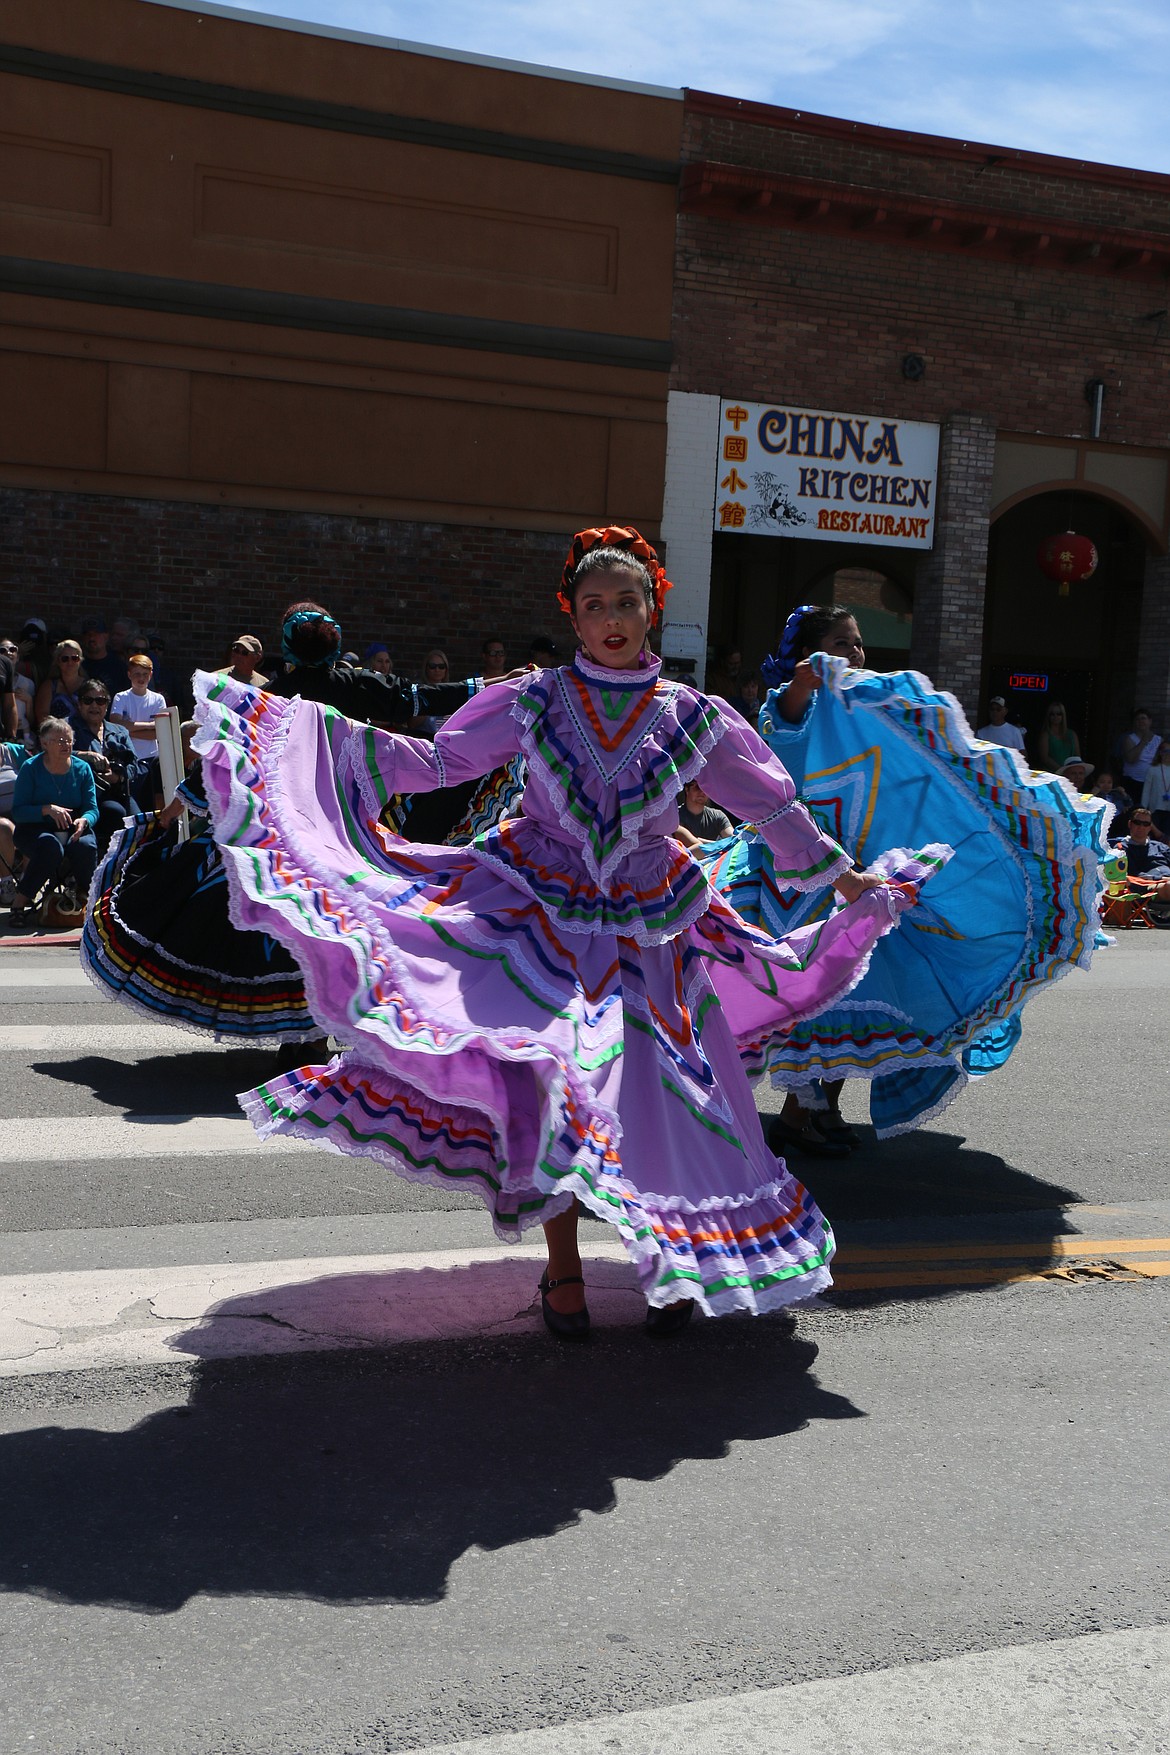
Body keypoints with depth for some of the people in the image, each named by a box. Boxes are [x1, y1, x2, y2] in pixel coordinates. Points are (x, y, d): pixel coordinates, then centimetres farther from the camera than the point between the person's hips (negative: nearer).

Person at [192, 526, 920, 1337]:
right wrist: (313, 725, -5)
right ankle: (563, 1267, 5)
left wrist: (847, 878, 9)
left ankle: (675, 1262, 19)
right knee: (553, 1071, -14)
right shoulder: (533, 700, -1)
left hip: (649, 927, 1)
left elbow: (773, 806, 8)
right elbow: (435, 760, 1)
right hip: (543, 911, -1)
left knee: (665, 1094, -3)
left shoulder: (690, 716, 1)